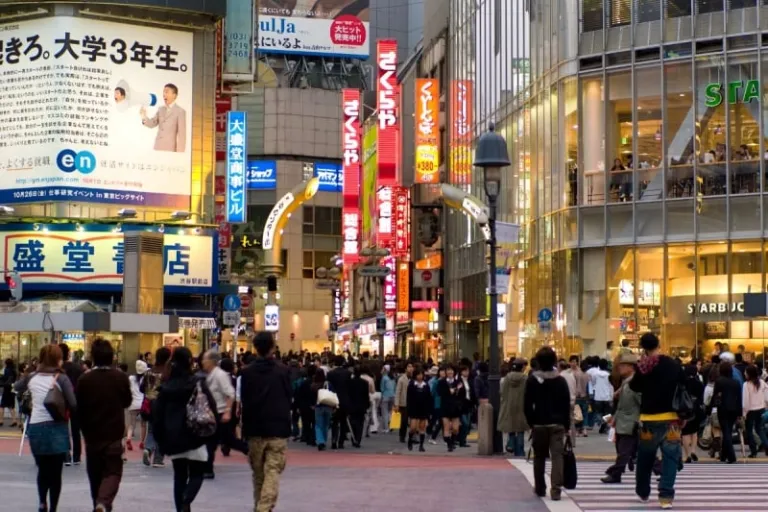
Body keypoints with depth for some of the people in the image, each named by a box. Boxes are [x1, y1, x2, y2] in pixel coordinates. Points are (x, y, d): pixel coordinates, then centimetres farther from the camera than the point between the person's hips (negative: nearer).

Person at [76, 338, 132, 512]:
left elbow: (78, 407, -2)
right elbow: (127, 401, 6)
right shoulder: (121, 377, -8)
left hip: (92, 433, 1)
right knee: (113, 471, 0)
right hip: (114, 433, -1)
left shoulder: (85, 379, -8)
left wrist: (84, 427, 13)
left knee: (95, 472, 16)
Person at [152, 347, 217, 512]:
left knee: (179, 476, 12)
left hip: (172, 438, 3)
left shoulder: (166, 386, 4)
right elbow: (212, 408, -7)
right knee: (196, 474, 3)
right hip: (194, 436, -3)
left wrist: (161, 439, 9)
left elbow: (157, 414, 4)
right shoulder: (198, 383, -5)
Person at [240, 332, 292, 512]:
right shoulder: (282, 371, -4)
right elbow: (289, 398, 3)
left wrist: (246, 427, 10)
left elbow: (245, 402, 2)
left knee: (258, 472, 16)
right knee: (273, 472, -5)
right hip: (278, 428, -2)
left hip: (255, 428, 2)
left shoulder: (247, 372, -1)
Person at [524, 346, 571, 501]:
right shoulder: (561, 380, 0)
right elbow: (567, 404, 1)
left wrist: (531, 422, 5)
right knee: (557, 456, -5)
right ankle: (556, 490, -16)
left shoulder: (532, 380, -3)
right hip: (557, 424, 0)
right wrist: (566, 424, 7)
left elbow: (527, 404, -5)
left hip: (539, 424, 0)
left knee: (539, 457, 14)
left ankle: (540, 488, 21)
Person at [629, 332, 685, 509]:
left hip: (650, 418, 0)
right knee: (670, 457, 1)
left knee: (645, 457, 17)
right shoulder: (673, 365, 0)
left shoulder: (644, 367, -6)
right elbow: (684, 388, 5)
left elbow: (634, 387, 5)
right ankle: (666, 495, -9)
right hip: (671, 417, 0)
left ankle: (643, 492, 30)